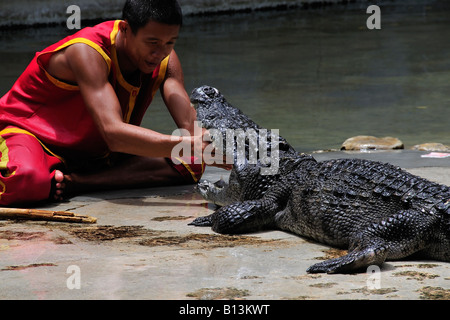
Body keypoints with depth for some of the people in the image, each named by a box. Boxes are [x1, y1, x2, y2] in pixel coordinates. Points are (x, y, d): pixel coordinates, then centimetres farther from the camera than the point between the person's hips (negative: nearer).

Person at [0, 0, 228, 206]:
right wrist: (189, 145, -54)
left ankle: (74, 181, -20)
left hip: (94, 154, 7)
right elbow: (114, 134, -43)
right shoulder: (87, 51, -29)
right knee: (25, 181, -44)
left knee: (190, 165, -15)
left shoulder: (164, 59, -8)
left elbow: (190, 124, -17)